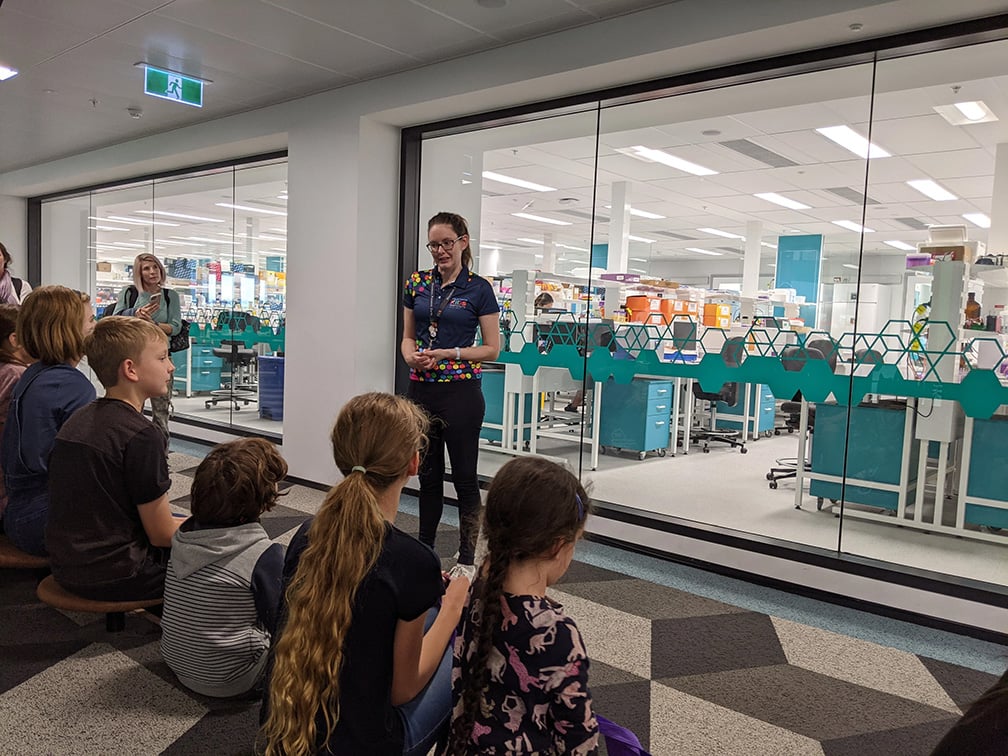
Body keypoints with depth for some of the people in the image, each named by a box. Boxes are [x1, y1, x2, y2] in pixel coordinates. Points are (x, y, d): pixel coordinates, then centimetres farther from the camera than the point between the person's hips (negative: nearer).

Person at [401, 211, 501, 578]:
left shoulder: (479, 288, -4)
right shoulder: (417, 284, 9)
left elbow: (492, 348, -5)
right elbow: (408, 337, 14)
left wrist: (447, 354, -15)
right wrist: (411, 355, -8)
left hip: (460, 392, -4)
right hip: (421, 390, 4)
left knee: (464, 476, 3)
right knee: (428, 474, 15)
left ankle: (467, 560, 14)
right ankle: (424, 550, 28)